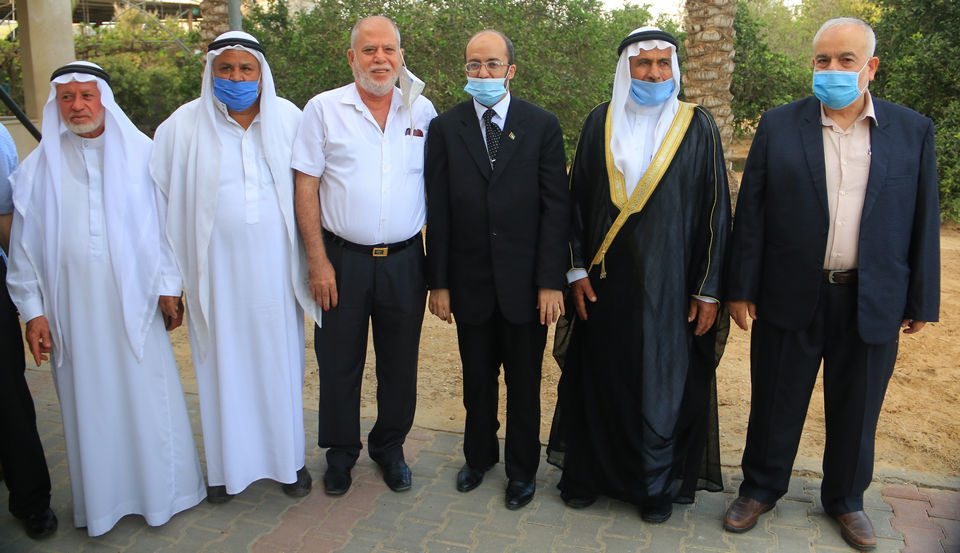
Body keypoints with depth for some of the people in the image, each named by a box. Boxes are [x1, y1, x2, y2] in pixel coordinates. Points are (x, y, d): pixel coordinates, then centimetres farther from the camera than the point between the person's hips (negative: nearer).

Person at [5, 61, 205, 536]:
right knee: (88, 401, 9)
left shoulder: (140, 153, 2)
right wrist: (33, 309, 1)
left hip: (133, 299, -1)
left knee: (148, 392, 5)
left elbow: (163, 222, 2)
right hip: (72, 306, 1)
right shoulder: (38, 168, 5)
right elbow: (25, 244, 5)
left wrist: (168, 286, -1)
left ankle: (161, 490, 24)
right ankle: (102, 498, 25)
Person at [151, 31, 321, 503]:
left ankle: (289, 458, 27)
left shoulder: (288, 119, 3)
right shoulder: (183, 126, 0)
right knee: (223, 363, 8)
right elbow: (160, 198, 3)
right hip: (216, 267, -1)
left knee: (280, 360, 9)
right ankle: (226, 465, 25)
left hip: (273, 267, 1)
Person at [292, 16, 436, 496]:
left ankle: (389, 447, 33)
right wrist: (317, 261, -8)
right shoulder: (323, 109, -1)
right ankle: (340, 452, 30)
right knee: (339, 362, 9)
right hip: (342, 259, -1)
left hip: (404, 259, 2)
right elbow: (306, 188, -3)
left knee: (400, 363, 12)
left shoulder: (422, 111, 5)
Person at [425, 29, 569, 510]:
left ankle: (522, 469, 32)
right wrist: (438, 282, -2)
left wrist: (551, 281, -10)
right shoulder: (445, 127, 2)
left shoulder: (543, 125, -2)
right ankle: (479, 455, 39)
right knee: (477, 380, 16)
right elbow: (437, 211, 0)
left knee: (524, 384, 12)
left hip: (524, 283, -1)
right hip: (470, 282, 1)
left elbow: (556, 207, -5)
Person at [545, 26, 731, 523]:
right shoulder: (599, 123, 4)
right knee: (598, 375, 9)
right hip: (605, 279, 2)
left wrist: (708, 291, -4)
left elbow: (714, 210, -1)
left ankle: (656, 485, 24)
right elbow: (577, 198, 6)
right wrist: (577, 269, -1)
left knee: (662, 380, 5)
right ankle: (588, 473, 27)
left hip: (667, 283, -1)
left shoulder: (697, 128, 0)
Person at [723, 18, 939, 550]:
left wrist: (922, 301, 3)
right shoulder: (778, 125, 0)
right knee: (775, 404, 11)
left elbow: (923, 222, 4)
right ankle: (760, 489, 32)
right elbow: (750, 212, -1)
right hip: (790, 296, -1)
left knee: (856, 411, 15)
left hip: (872, 302, 1)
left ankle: (846, 500, 37)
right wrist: (741, 288, -5)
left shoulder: (913, 131, 3)